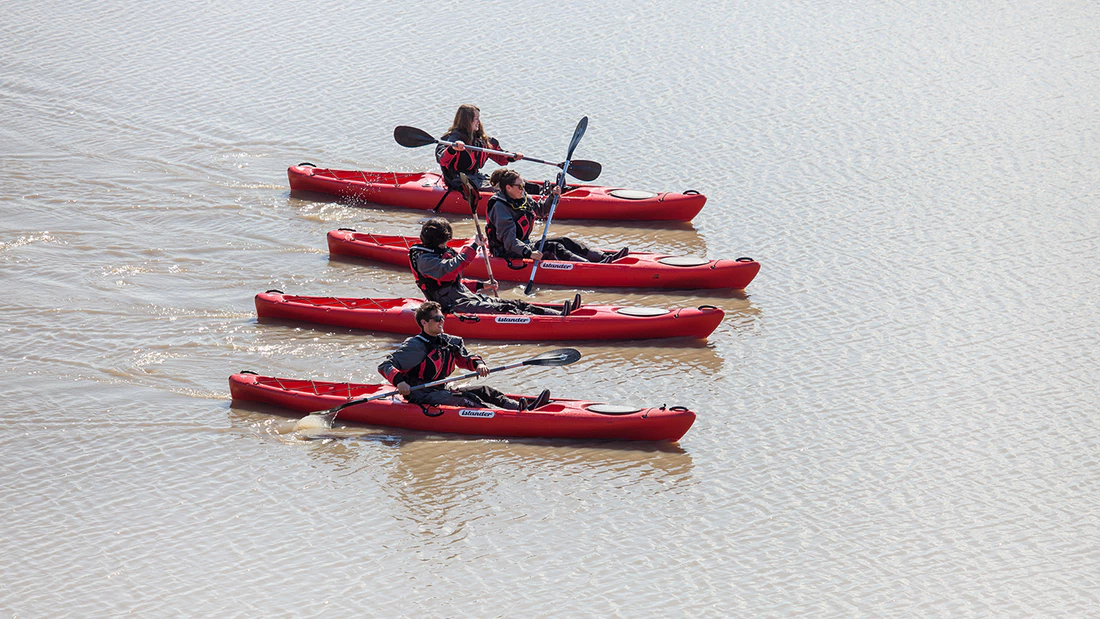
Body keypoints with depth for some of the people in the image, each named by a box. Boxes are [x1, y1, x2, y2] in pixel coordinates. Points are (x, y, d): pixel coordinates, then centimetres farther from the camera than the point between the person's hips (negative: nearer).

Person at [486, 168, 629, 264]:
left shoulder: (523, 199, 7)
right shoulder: (500, 207, -21)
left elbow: (541, 209, 25)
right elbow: (508, 239, -29)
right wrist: (529, 253, -40)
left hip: (525, 246, 9)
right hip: (509, 254, -9)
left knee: (563, 241, -2)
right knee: (554, 248, -24)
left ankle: (606, 257, -10)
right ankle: (591, 266, -40)